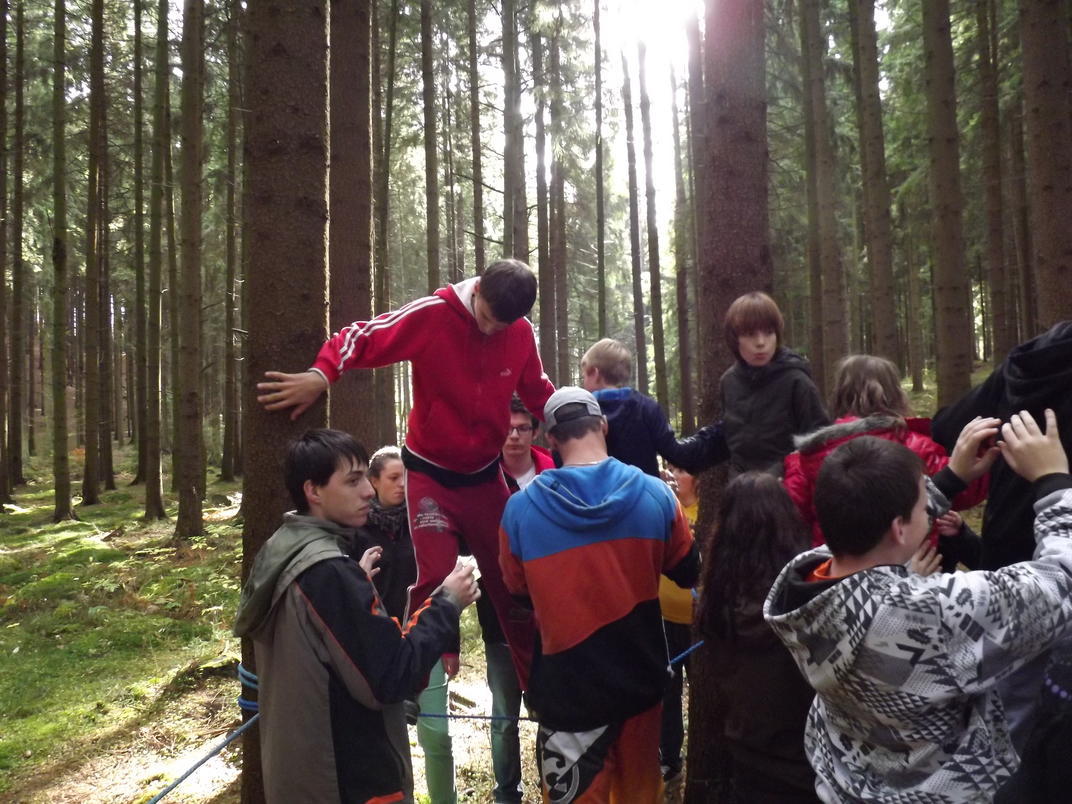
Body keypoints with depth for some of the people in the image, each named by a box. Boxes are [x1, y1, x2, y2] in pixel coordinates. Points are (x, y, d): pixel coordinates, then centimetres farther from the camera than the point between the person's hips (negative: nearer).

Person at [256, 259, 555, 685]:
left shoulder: (522, 332, -6)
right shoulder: (430, 315, -18)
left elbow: (537, 390, 9)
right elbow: (362, 337, -15)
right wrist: (321, 375, -32)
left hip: (485, 475, 4)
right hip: (431, 473, -3)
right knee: (434, 578, -11)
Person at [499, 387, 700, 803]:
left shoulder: (520, 508, -14)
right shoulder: (656, 494, -10)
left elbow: (517, 589, 2)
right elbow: (687, 573, 3)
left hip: (570, 686, -2)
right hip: (641, 677, 3)